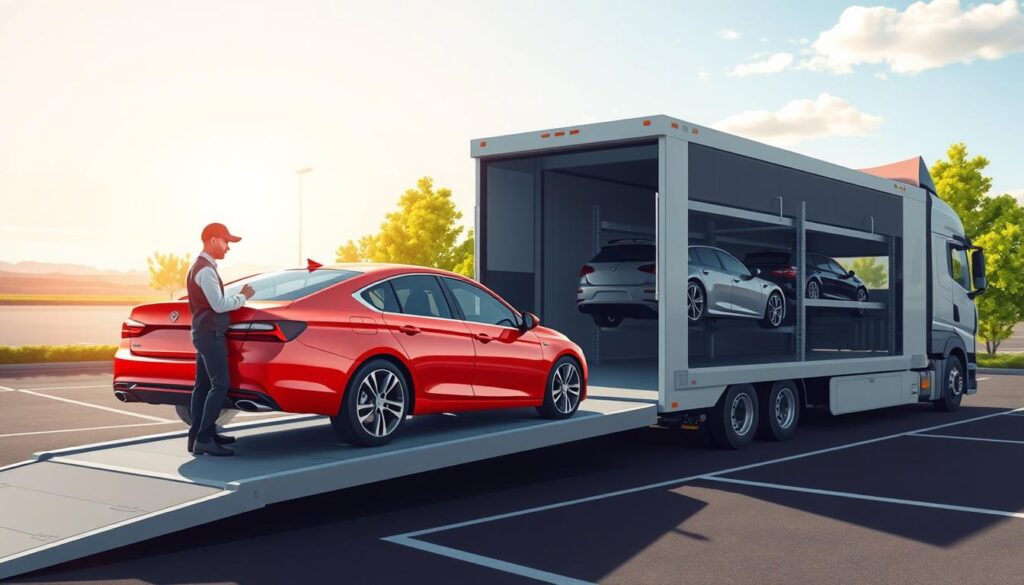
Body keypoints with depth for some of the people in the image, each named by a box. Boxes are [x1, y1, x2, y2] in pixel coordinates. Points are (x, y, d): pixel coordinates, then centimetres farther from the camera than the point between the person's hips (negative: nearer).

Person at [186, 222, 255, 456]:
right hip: (210, 333, -11)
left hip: (204, 332, 11)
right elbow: (219, 305, -21)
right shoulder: (206, 270, -16)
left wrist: (238, 297, 10)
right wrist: (243, 297, -8)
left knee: (203, 385, 11)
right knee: (220, 384, -13)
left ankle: (199, 435, 15)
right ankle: (203, 439, -16)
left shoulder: (200, 267, 18)